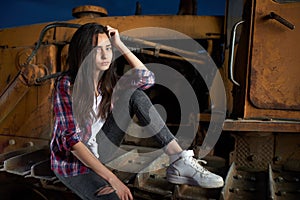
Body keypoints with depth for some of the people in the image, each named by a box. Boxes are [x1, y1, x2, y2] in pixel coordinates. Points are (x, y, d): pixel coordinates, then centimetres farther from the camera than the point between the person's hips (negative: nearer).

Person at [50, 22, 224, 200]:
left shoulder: (106, 81, -4)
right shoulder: (66, 85, -22)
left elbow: (148, 78, -10)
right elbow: (71, 139, -25)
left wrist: (120, 45, -13)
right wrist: (111, 178, -28)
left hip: (97, 152, 5)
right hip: (72, 163, -5)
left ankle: (179, 161, -21)